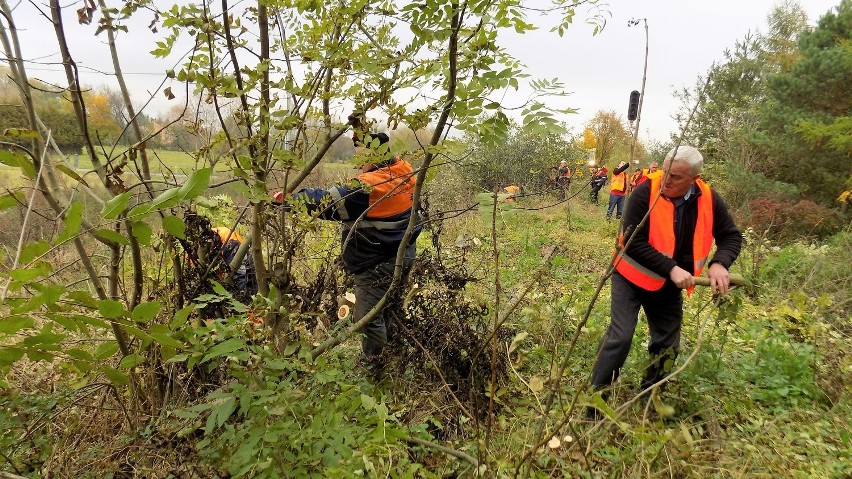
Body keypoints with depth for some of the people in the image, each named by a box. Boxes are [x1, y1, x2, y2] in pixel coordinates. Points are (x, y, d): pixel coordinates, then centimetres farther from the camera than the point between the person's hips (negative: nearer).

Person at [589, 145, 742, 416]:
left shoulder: (708, 199, -10)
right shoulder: (646, 192, -23)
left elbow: (731, 236, 1)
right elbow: (633, 241, -25)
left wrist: (719, 264, -19)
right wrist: (671, 268, -31)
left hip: (670, 285, 5)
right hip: (632, 277, -5)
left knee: (668, 346, 10)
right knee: (620, 337, -14)